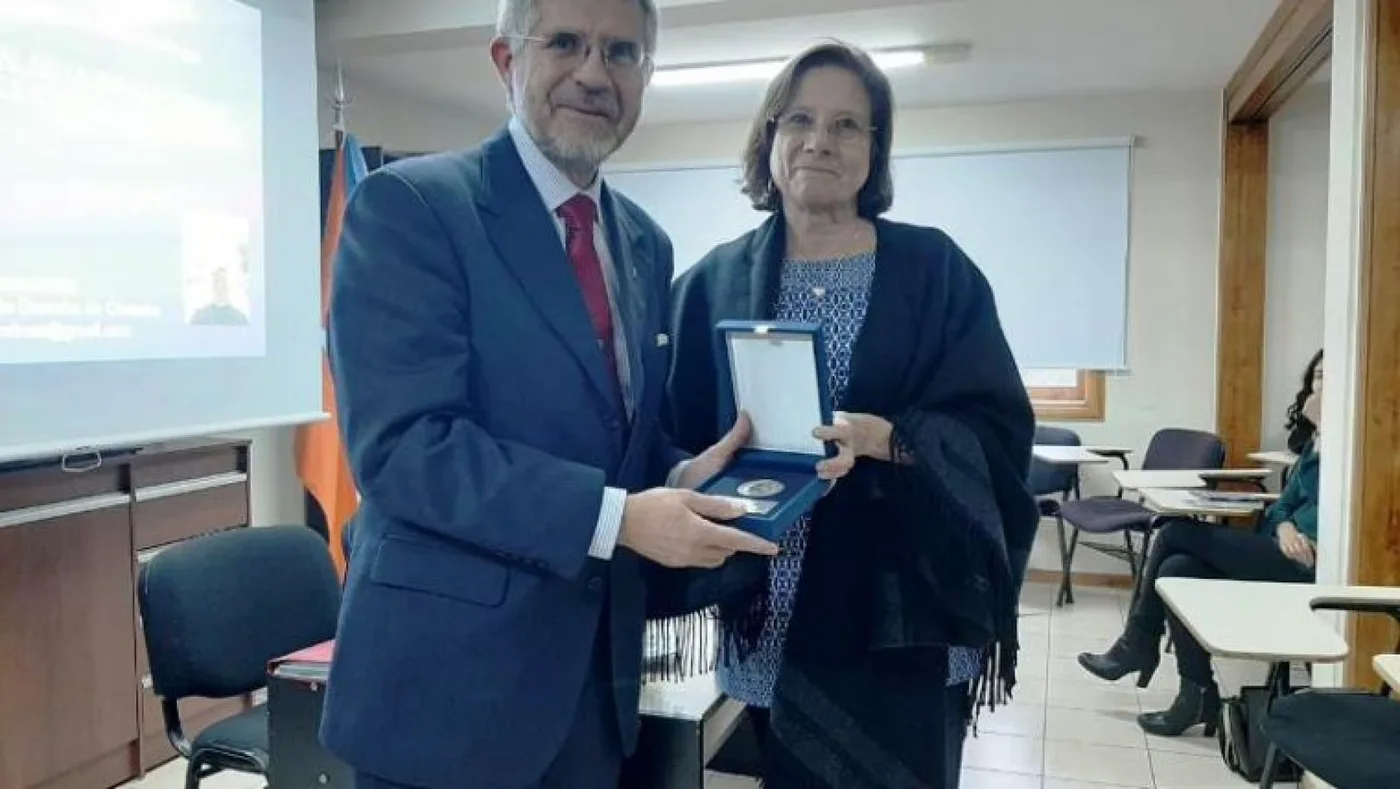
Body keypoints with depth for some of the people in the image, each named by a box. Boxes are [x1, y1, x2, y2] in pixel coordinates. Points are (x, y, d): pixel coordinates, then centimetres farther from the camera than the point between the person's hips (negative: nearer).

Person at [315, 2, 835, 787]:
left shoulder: (646, 244, 9)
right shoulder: (410, 204, -11)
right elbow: (401, 443, -20)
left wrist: (679, 477, -7)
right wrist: (614, 517, -25)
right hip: (451, 673, -6)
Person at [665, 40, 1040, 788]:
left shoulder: (934, 270, 0)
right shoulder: (714, 283, 5)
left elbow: (999, 427, -6)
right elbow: (680, 434, 5)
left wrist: (889, 440, -23)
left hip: (898, 614, -1)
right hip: (769, 613, 2)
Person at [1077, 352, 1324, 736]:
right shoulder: (1315, 441, 19)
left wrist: (1323, 425, -17)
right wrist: (1285, 527, -8)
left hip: (1309, 563, -8)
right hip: (1284, 552, 8)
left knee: (1177, 534, -15)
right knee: (1178, 570, -12)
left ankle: (1138, 644, -1)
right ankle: (1198, 694, -4)